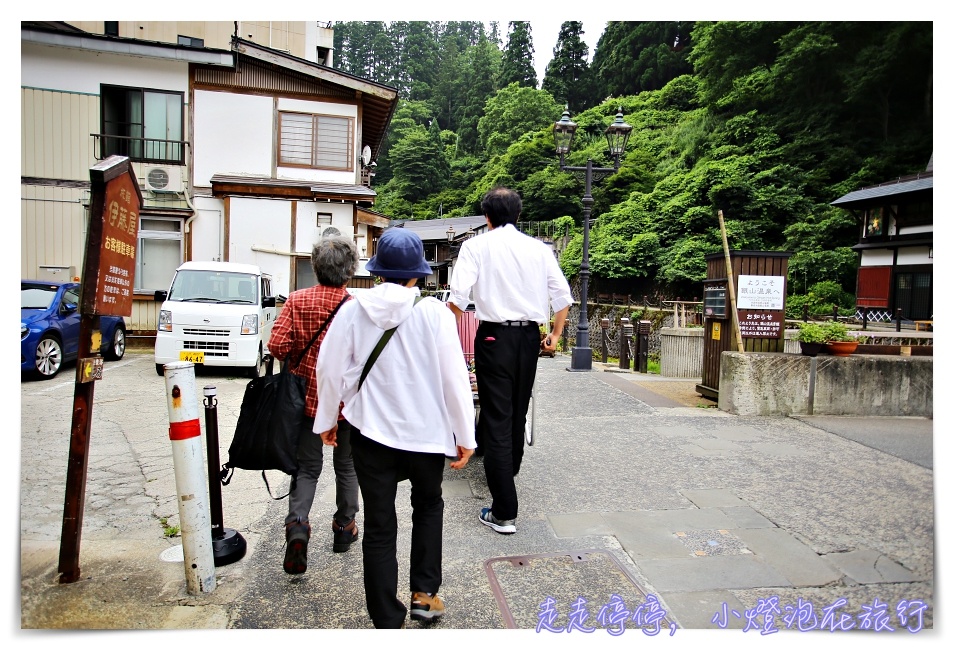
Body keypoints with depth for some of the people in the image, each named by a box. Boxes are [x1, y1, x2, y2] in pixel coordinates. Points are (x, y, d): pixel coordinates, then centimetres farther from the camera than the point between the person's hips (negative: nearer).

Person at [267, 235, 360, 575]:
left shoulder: (297, 300, -8)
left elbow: (277, 345, -12)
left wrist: (299, 364, 7)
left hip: (307, 397, 1)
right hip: (348, 400, -1)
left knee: (307, 467, 13)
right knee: (346, 466, 18)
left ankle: (297, 524, -7)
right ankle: (344, 528, 31)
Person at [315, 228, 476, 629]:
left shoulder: (353, 311, -5)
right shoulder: (434, 312, -11)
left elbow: (330, 369, 0)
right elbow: (454, 376, -10)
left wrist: (326, 420, 14)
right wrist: (465, 436, -1)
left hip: (370, 431, 1)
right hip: (425, 430, 0)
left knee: (379, 526, 12)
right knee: (428, 505, 26)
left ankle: (387, 620, 21)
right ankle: (424, 593, 26)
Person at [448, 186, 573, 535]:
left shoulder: (476, 245, -2)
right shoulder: (540, 248, 8)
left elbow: (458, 296, -12)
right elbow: (563, 295, 7)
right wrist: (556, 333, 18)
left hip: (495, 336, -4)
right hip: (530, 336, 5)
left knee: (496, 419, -2)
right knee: (518, 414, 21)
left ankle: (504, 513, -1)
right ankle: (507, 474, 44)